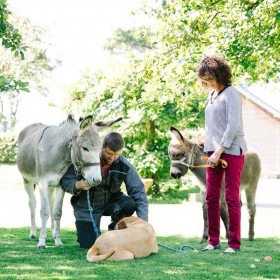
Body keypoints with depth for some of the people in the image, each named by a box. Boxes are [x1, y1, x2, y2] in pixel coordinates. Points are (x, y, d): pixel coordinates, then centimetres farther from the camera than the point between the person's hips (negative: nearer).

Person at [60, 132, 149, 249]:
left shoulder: (124, 165, -18)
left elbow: (138, 192, -17)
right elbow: (64, 181, -15)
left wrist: (143, 222, -28)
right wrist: (77, 185, -40)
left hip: (110, 201, 1)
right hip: (86, 207, -1)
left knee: (130, 204, -29)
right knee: (88, 244, -10)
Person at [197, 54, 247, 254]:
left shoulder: (231, 93, -8)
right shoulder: (212, 95, 16)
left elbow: (233, 127, -14)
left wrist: (219, 151, -16)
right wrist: (207, 143, 12)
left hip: (232, 150, -7)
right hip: (213, 151, 8)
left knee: (232, 198, -4)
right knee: (211, 197, 5)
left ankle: (234, 243, 0)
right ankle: (213, 241, 12)